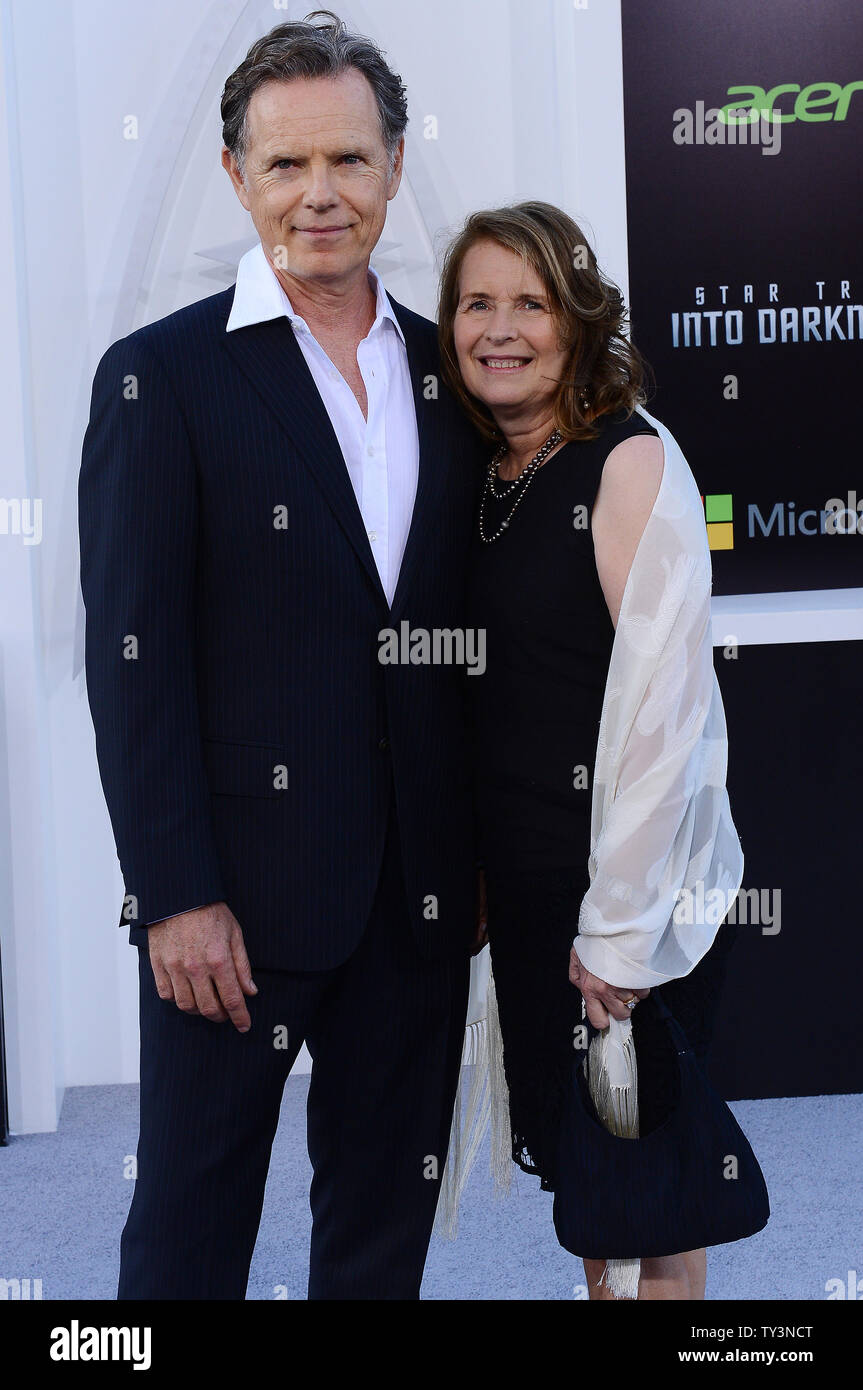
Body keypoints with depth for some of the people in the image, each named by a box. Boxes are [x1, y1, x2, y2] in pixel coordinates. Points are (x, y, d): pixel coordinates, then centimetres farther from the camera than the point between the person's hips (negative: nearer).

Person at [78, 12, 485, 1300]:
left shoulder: (447, 369, 8)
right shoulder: (160, 375, -7)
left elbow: (467, 623, 11)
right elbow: (132, 655, -11)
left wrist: (478, 850, 8)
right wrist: (176, 894, -15)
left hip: (421, 887, 5)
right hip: (241, 880, -4)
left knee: (387, 1217, 18)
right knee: (192, 1228, 9)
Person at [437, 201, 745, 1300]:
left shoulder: (630, 458, -14)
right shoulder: (485, 476, 8)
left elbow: (662, 705, -19)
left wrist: (621, 925, -19)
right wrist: (477, 865, 6)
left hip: (632, 885, -7)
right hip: (522, 876, 7)